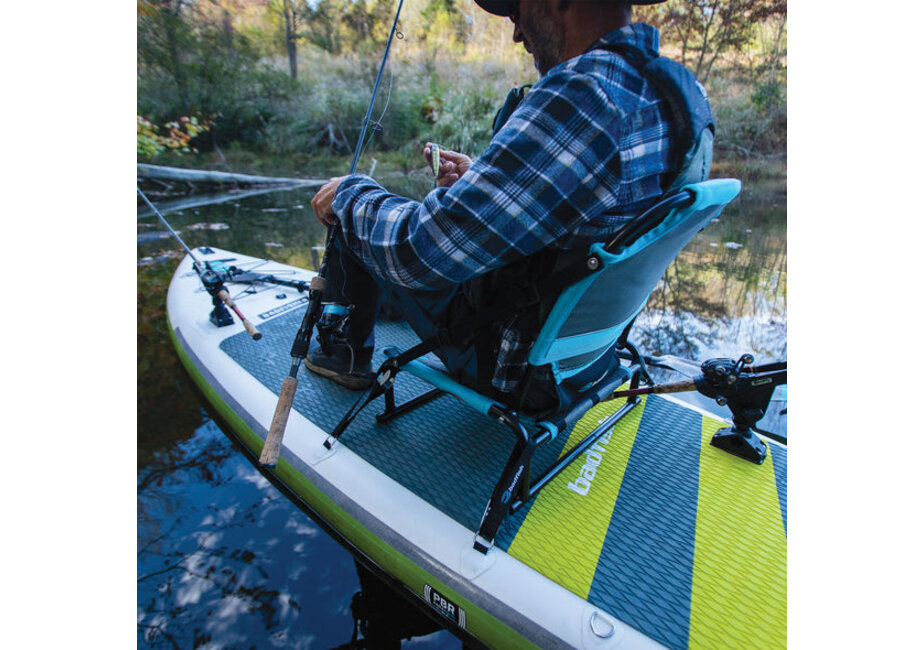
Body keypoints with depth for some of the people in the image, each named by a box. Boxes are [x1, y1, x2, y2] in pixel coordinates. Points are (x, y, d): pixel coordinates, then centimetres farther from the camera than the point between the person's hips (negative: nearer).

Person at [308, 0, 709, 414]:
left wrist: (349, 193, -10)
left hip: (512, 362, -8)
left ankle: (345, 355, 24)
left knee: (349, 211, 5)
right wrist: (483, 179, 9)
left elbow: (419, 253, -31)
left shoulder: (580, 96, -32)